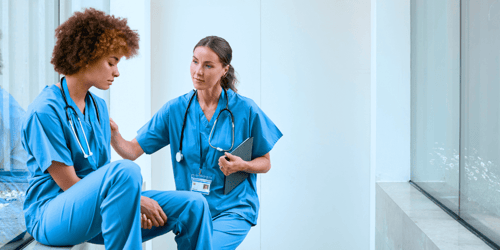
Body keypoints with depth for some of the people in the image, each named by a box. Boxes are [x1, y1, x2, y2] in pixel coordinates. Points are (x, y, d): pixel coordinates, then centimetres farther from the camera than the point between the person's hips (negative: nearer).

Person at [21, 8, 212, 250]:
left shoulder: (99, 107, 13)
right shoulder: (45, 110, -13)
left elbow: (104, 173, 10)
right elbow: (69, 183, -15)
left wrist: (133, 205, -10)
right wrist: (136, 199, -16)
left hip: (98, 209, 8)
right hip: (50, 215, -7)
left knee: (192, 205, -7)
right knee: (125, 170, -37)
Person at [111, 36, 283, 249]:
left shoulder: (246, 110, -4)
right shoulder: (175, 109, 2)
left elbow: (265, 163, 6)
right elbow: (133, 151, -2)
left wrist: (242, 165, -15)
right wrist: (113, 135, -22)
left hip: (233, 209, -2)